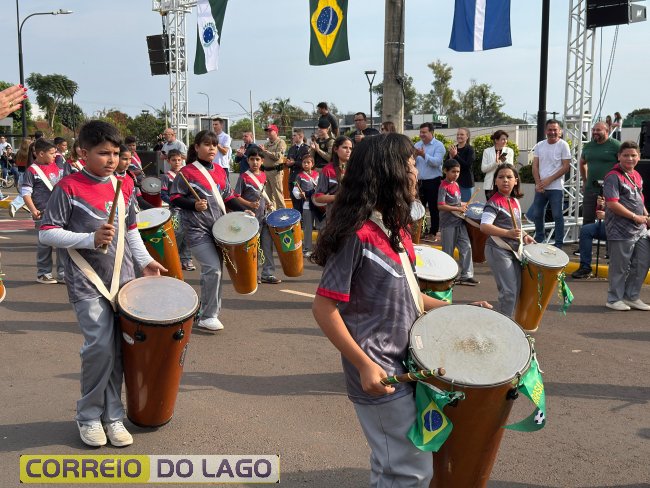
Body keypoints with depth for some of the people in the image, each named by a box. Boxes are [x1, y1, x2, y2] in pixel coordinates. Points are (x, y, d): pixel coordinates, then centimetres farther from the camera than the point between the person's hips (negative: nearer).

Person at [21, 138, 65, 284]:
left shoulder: (56, 166, 11)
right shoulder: (32, 170, -6)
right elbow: (25, 192, -10)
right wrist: (33, 210, -19)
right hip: (43, 213, -5)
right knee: (45, 244, 4)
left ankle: (63, 273, 12)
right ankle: (43, 274, 17)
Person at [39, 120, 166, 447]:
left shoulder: (123, 187, 8)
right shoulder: (68, 188, -8)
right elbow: (46, 233, -10)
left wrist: (145, 260, 9)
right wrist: (90, 239, -20)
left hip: (123, 279, 5)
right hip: (87, 283, -5)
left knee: (117, 349, 4)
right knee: (100, 346, -14)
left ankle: (112, 415, 17)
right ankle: (89, 416, 7)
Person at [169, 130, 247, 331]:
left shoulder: (220, 171, 12)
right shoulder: (187, 172, -7)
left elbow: (228, 197, 18)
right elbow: (174, 198, -6)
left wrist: (243, 210, 4)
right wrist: (194, 205, -21)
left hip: (218, 227, 7)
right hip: (197, 230, -7)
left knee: (213, 270, 11)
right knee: (213, 269, -16)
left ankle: (208, 309, 26)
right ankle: (207, 316, -6)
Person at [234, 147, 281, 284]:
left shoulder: (263, 176, 9)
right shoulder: (244, 177, -10)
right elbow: (236, 197, -11)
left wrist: (268, 203, 8)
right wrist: (249, 204, -23)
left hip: (264, 216, 6)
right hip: (251, 217, -6)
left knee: (268, 246, 7)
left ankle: (268, 274, 15)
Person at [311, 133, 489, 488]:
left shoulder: (395, 229, 8)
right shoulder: (357, 235, -20)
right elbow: (324, 308, -20)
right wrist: (364, 365, -22)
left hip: (403, 364, 9)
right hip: (379, 375, -9)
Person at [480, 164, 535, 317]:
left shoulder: (515, 202, 11)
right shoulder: (494, 203, -14)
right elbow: (484, 226, -26)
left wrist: (524, 236, 9)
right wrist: (508, 233, -32)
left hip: (514, 251, 8)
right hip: (498, 251, -8)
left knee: (516, 290, 12)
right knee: (509, 292, -10)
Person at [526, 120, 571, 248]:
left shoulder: (563, 145, -4)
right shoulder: (539, 145, 8)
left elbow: (566, 167, -8)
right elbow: (535, 166, 7)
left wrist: (549, 180, -12)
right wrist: (538, 183, -5)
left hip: (556, 187, -4)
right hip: (540, 187, 5)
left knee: (557, 216, -1)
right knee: (537, 214, 12)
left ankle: (559, 244, 6)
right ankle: (539, 238, 29)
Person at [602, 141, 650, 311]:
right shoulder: (613, 176, -13)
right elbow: (612, 204, -21)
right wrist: (635, 217, -16)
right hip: (621, 231, -8)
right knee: (620, 267, 1)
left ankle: (631, 297, 27)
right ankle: (614, 299, 16)